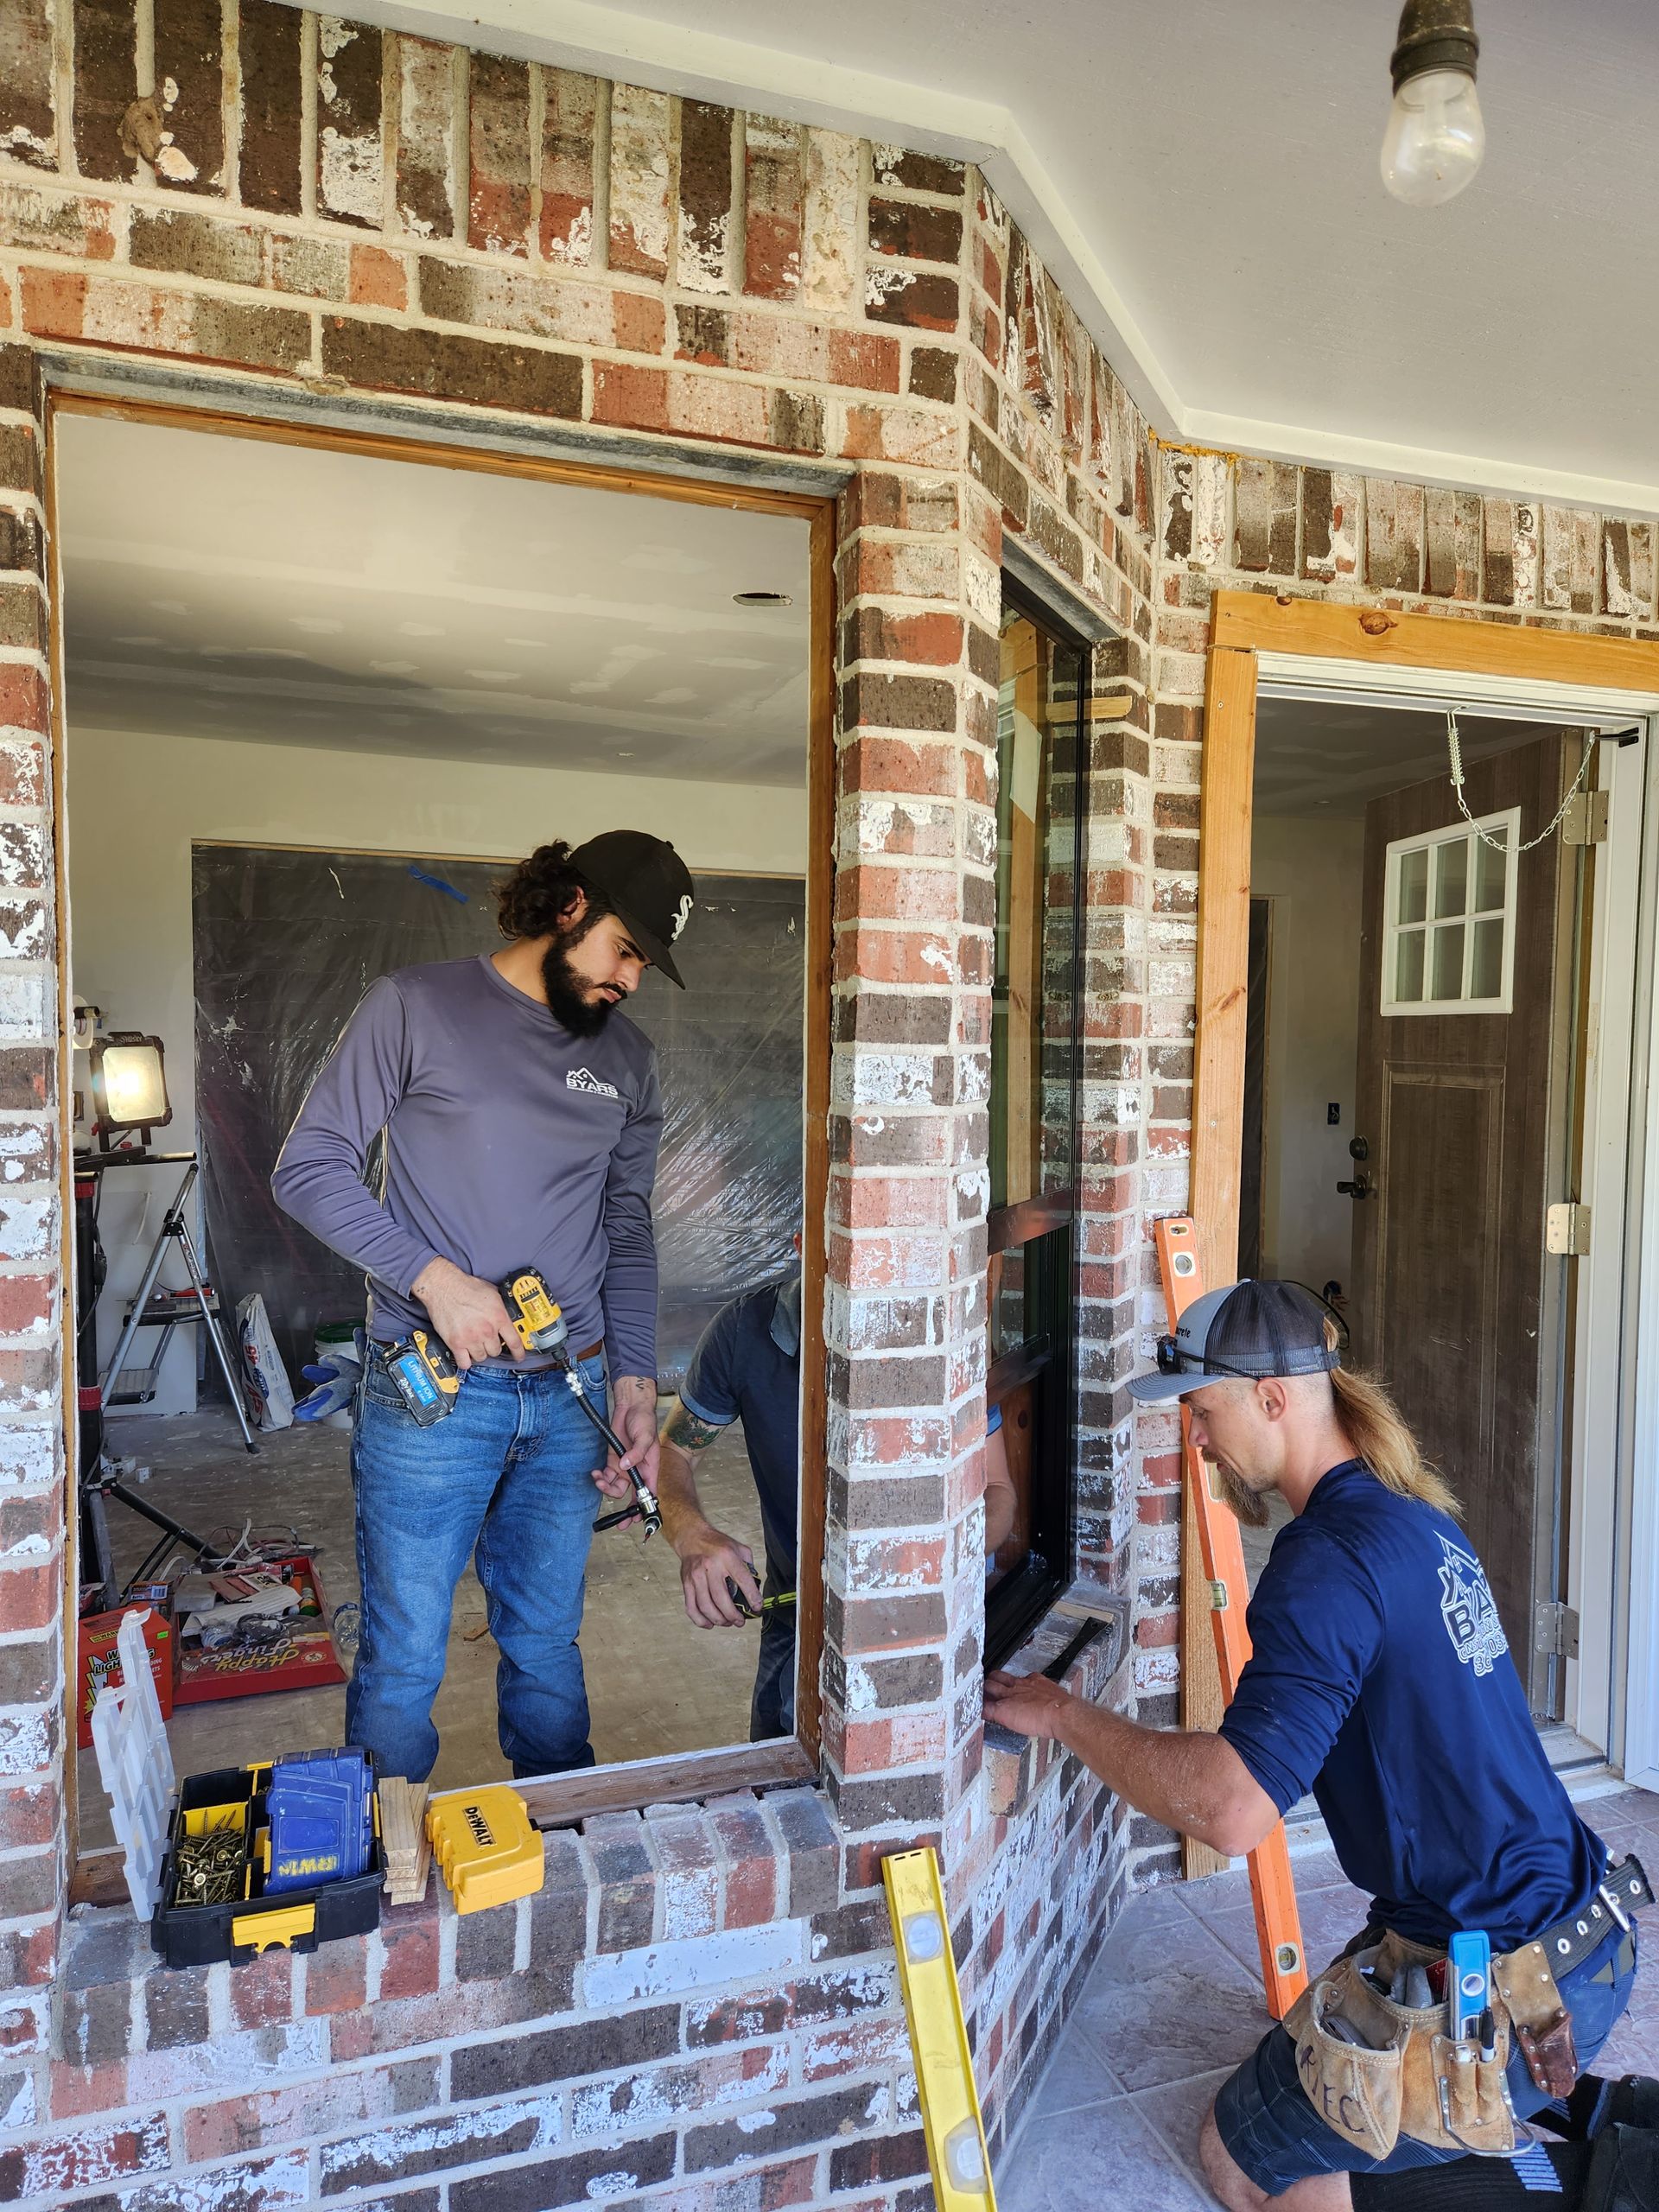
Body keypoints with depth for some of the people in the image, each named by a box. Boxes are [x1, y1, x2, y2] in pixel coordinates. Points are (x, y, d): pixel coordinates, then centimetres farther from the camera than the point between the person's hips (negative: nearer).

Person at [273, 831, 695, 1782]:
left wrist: (635, 1379, 2)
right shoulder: (416, 1007, -4)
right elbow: (309, 1169, -5)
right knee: (403, 1667, 6)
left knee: (548, 1650, 16)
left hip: (570, 1396, 4)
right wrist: (434, 1276, -15)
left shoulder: (630, 1061, 10)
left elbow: (628, 1230, 12)